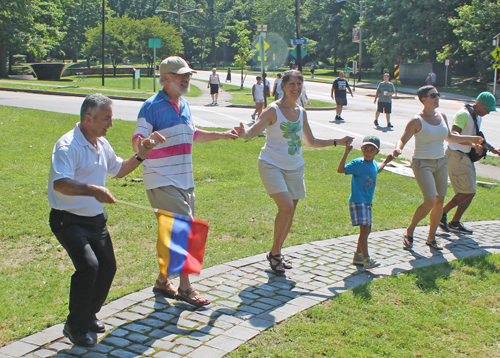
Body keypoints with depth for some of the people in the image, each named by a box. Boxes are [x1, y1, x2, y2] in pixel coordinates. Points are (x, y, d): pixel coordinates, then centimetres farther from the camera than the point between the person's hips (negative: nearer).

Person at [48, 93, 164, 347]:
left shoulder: (102, 144, 8)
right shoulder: (68, 146, -19)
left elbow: (118, 170, 25)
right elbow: (60, 184, -34)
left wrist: (140, 156, 10)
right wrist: (92, 189, -48)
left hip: (96, 220, 8)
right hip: (69, 221, -8)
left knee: (108, 266, 9)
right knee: (88, 265, -22)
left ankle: (89, 315, 32)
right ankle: (75, 327, -4)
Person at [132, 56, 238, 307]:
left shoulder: (184, 105, 14)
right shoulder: (152, 107, -11)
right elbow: (137, 141, -15)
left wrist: (221, 135, 34)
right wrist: (145, 143, -38)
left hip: (184, 181, 8)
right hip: (162, 181, -8)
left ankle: (163, 281, 26)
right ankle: (185, 288, -2)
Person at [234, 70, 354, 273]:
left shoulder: (301, 112, 6)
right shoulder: (273, 110, -12)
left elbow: (311, 142, 18)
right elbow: (253, 132, -24)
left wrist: (337, 142, 16)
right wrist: (244, 134, -47)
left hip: (294, 168, 6)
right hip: (272, 165, -6)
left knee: (290, 212, 7)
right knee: (286, 207, -20)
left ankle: (277, 253, 27)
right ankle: (274, 253, 0)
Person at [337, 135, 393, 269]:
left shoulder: (373, 163, 12)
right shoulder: (357, 163, -12)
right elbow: (340, 169, -21)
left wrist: (386, 161, 38)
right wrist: (346, 153, -27)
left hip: (367, 202, 9)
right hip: (357, 201, -9)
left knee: (367, 230, 15)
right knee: (364, 229, -16)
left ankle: (358, 256, 27)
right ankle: (366, 260, -16)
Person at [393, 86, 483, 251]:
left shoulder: (442, 116, 8)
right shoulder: (417, 121, -12)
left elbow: (448, 137, 24)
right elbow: (402, 139, -15)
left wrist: (471, 138, 30)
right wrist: (398, 149, -38)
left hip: (441, 163, 7)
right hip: (422, 164, -7)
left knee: (440, 201, 4)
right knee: (430, 201, -18)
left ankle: (431, 238, 19)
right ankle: (409, 231, 3)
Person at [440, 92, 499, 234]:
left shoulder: (478, 117, 15)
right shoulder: (464, 114, -16)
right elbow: (454, 134, -31)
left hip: (466, 157, 10)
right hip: (456, 156, -10)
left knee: (470, 192, 9)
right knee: (468, 192, -11)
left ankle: (455, 223, 15)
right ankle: (442, 213, 0)